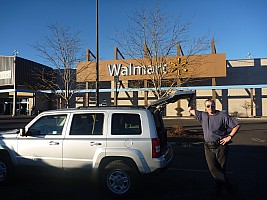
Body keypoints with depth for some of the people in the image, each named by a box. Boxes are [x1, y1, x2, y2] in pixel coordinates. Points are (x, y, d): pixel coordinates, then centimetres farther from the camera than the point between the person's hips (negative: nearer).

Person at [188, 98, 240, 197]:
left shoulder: (222, 115, 0)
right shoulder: (203, 115, 11)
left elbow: (237, 125, -1)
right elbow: (190, 110, 19)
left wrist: (229, 136, -6)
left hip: (221, 146, -3)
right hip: (208, 147, 3)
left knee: (221, 169, 6)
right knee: (213, 169, -6)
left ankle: (218, 188, 24)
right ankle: (231, 188, 9)